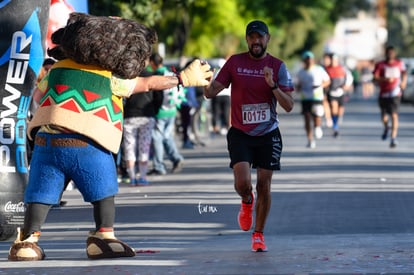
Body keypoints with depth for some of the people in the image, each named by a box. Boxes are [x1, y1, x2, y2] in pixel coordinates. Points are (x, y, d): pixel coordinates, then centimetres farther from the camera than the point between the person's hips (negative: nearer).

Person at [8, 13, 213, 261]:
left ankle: (28, 240, -2)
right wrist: (183, 78, 21)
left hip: (47, 141, 4)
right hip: (86, 145, -4)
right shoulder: (112, 79, 3)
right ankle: (104, 236, 4)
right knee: (104, 192, 10)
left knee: (42, 194, 5)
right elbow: (149, 83, 11)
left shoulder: (57, 69, 14)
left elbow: (38, 96, 26)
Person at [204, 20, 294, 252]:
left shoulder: (278, 66, -3)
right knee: (242, 183, -14)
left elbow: (289, 106, -8)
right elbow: (212, 92, -1)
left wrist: (272, 85, -24)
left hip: (268, 134, 0)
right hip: (240, 134, 0)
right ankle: (247, 202, 23)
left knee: (264, 185, 2)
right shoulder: (235, 62, -1)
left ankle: (259, 234, 19)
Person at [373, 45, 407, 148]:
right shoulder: (380, 65, 0)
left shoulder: (400, 64, 6)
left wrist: (404, 82, 11)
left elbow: (404, 73, 26)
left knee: (394, 115, -14)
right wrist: (385, 79, -24)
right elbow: (375, 78, -10)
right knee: (384, 116, 11)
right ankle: (386, 128, 46)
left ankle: (393, 138, -18)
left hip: (395, 93, -1)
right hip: (383, 94, 1)